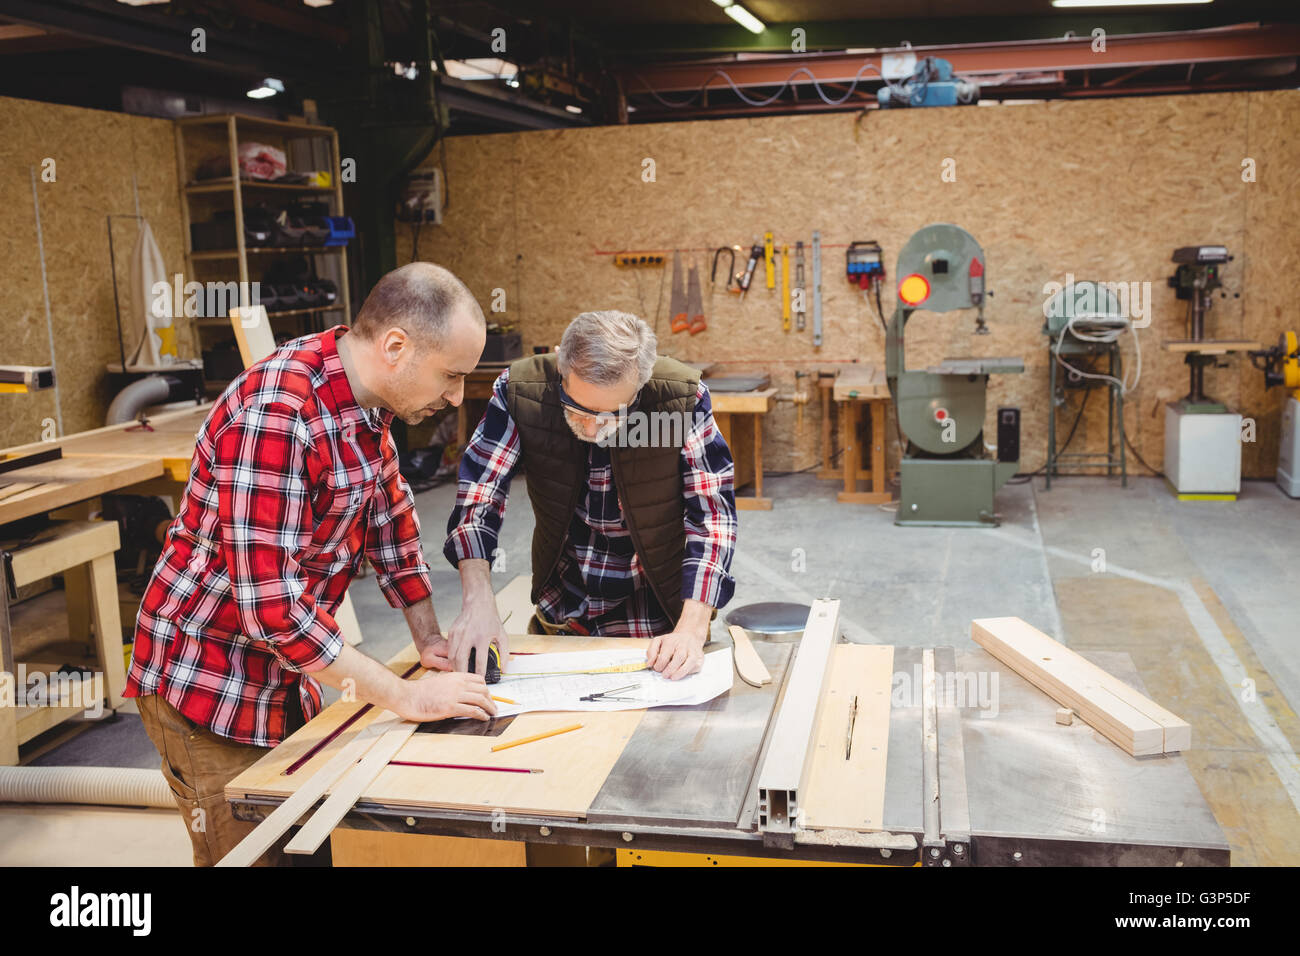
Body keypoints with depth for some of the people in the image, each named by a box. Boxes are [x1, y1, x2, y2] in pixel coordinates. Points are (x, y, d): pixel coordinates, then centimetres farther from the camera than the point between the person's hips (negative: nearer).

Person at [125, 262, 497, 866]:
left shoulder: (368, 397, -2)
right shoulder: (275, 414, -29)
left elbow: (389, 516, 11)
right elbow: (270, 605, -32)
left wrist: (429, 639, 7)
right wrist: (406, 697, -26)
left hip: (285, 674, 8)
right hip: (208, 679, -8)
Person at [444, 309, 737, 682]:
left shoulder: (683, 398, -19)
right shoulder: (519, 389, -15)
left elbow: (713, 514, -16)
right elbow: (477, 497, -10)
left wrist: (691, 630, -26)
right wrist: (478, 602, -24)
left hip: (659, 622, -2)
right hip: (561, 615, 2)